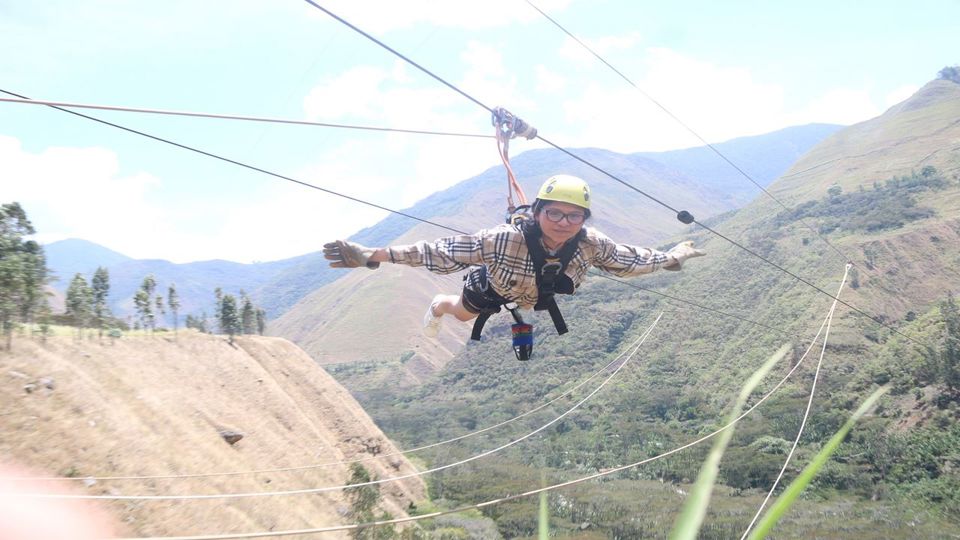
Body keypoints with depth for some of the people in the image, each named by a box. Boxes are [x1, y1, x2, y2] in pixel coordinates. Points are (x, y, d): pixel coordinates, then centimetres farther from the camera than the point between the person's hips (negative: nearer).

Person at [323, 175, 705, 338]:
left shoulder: (591, 244, -40)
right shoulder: (505, 239, -51)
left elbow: (628, 260, -19)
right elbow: (444, 251, -51)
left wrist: (671, 257, -8)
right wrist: (373, 257, -57)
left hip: (538, 294, 2)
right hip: (493, 286, -2)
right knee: (463, 313, 32)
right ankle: (440, 306, 68)